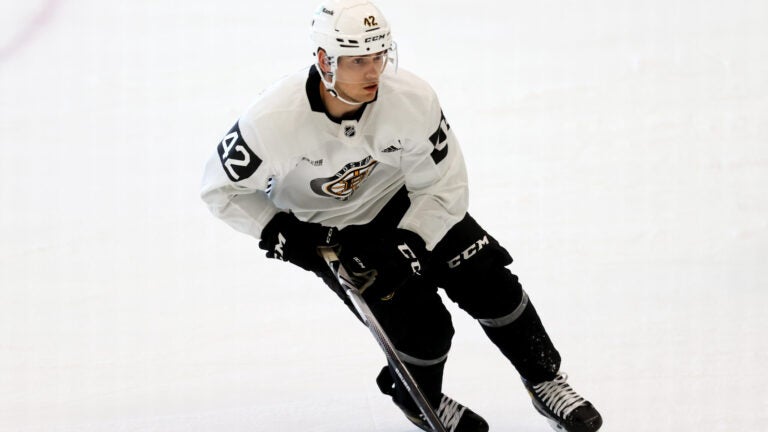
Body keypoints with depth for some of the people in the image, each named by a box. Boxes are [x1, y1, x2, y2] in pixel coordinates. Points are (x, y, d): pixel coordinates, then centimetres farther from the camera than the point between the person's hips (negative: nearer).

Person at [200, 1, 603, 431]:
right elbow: (222, 187, -16)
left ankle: (546, 380, 17)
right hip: (325, 230, -3)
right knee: (423, 326, -13)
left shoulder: (413, 99, -28)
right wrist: (279, 232, -24)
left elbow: (445, 186, -17)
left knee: (487, 282, -5)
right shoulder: (274, 118, -32)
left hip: (404, 203, 3)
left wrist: (407, 247, -27)